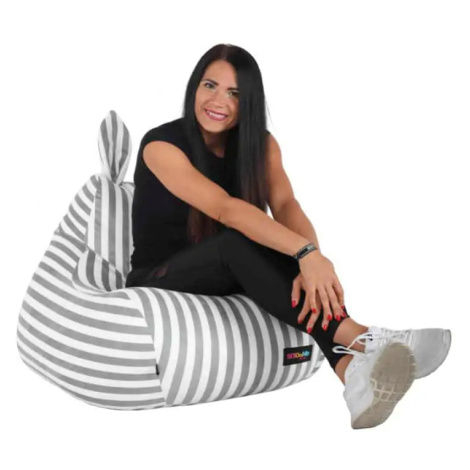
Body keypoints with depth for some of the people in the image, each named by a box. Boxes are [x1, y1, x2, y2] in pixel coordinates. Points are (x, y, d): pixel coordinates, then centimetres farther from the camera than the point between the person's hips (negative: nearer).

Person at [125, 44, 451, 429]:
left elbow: (286, 206, -20)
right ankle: (358, 340, -50)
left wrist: (311, 265, -42)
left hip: (230, 280, 4)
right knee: (241, 242, -35)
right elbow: (225, 209, -34)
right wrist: (307, 253, -47)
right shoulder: (161, 145, -18)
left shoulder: (260, 144, -1)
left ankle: (353, 370, -55)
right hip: (160, 284, -4)